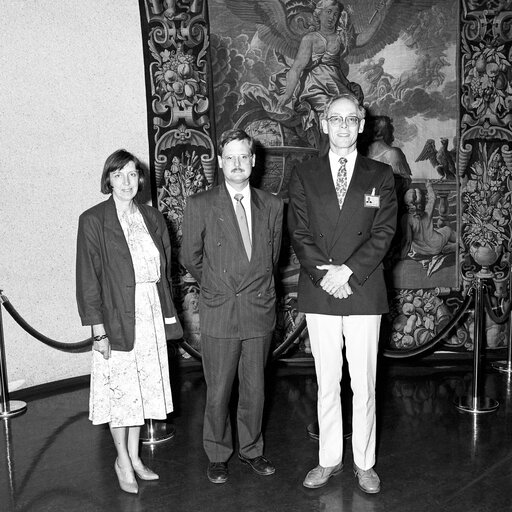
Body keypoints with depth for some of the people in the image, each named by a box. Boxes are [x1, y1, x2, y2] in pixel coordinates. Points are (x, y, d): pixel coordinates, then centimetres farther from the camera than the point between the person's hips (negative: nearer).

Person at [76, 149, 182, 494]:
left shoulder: (152, 217, 8)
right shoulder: (93, 221, -6)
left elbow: (165, 269, 12)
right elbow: (88, 278, -8)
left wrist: (168, 315, 8)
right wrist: (98, 329, -12)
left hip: (152, 316, 5)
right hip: (118, 320, -4)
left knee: (143, 388, 13)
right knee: (120, 389, 5)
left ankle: (135, 456, 29)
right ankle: (123, 461, 24)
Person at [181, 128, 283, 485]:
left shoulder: (272, 206, 5)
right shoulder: (200, 205, -4)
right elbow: (191, 259, 5)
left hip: (260, 311, 2)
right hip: (219, 312, -2)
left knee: (254, 389, 13)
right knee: (218, 391, 7)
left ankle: (251, 450, 32)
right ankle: (218, 455, 26)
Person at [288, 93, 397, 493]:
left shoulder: (380, 175, 6)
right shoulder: (304, 175, 8)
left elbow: (384, 231, -3)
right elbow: (299, 232, 1)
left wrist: (348, 270, -14)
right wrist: (325, 273, -12)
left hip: (364, 292, -1)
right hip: (319, 293, 1)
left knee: (364, 384, 5)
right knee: (327, 383, 10)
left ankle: (365, 463, 20)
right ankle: (329, 460, 23)